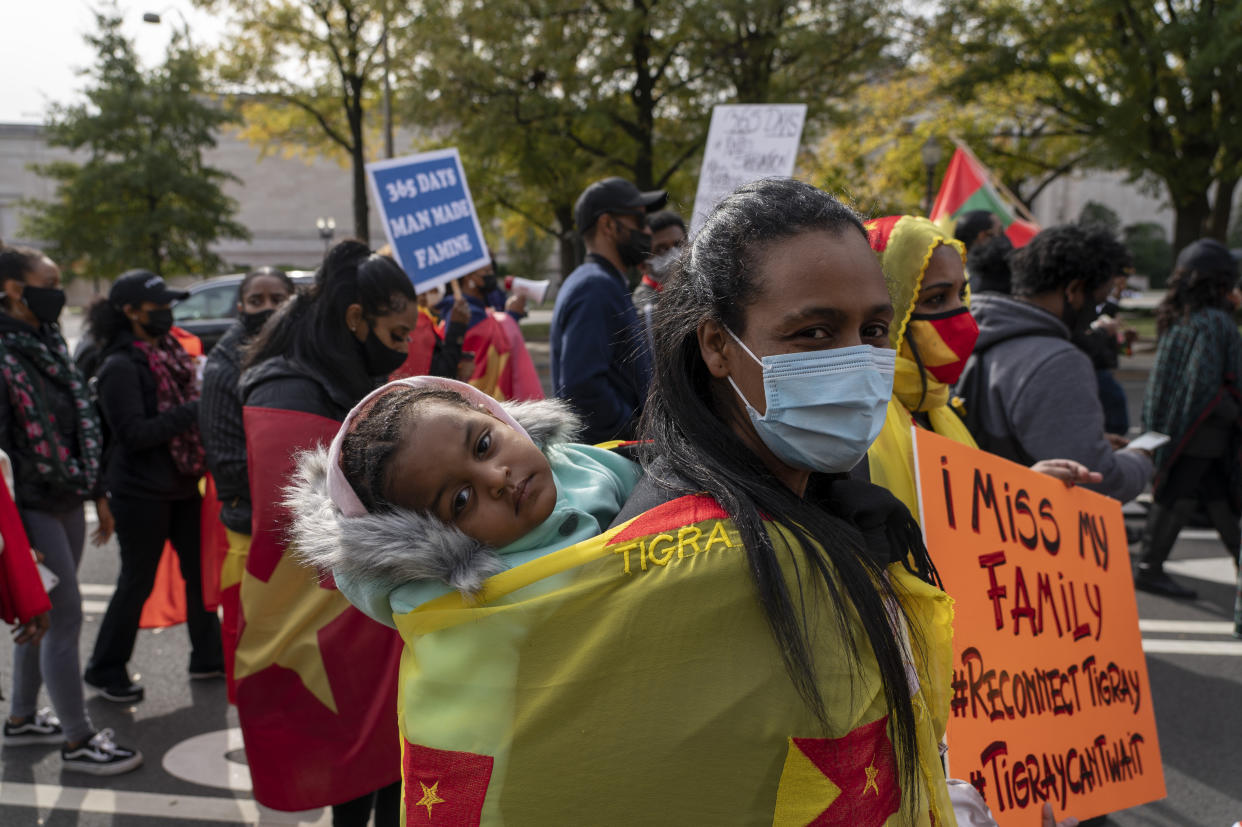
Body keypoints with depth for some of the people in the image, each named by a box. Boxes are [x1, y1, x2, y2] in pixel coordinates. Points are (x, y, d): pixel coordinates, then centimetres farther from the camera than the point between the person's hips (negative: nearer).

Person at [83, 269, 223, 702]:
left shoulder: (168, 351, 10)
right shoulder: (120, 365, -16)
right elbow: (133, 432, -22)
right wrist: (192, 412, -25)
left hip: (182, 484, 8)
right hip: (142, 491, -8)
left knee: (199, 569, 13)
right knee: (138, 581, 2)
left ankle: (208, 656, 26)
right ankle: (106, 669, 18)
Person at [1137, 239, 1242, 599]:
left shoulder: (1176, 316, 7)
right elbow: (1206, 385, -23)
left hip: (1174, 423, 9)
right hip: (1200, 430, -9)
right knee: (1178, 498, -2)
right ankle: (1149, 569, 4)